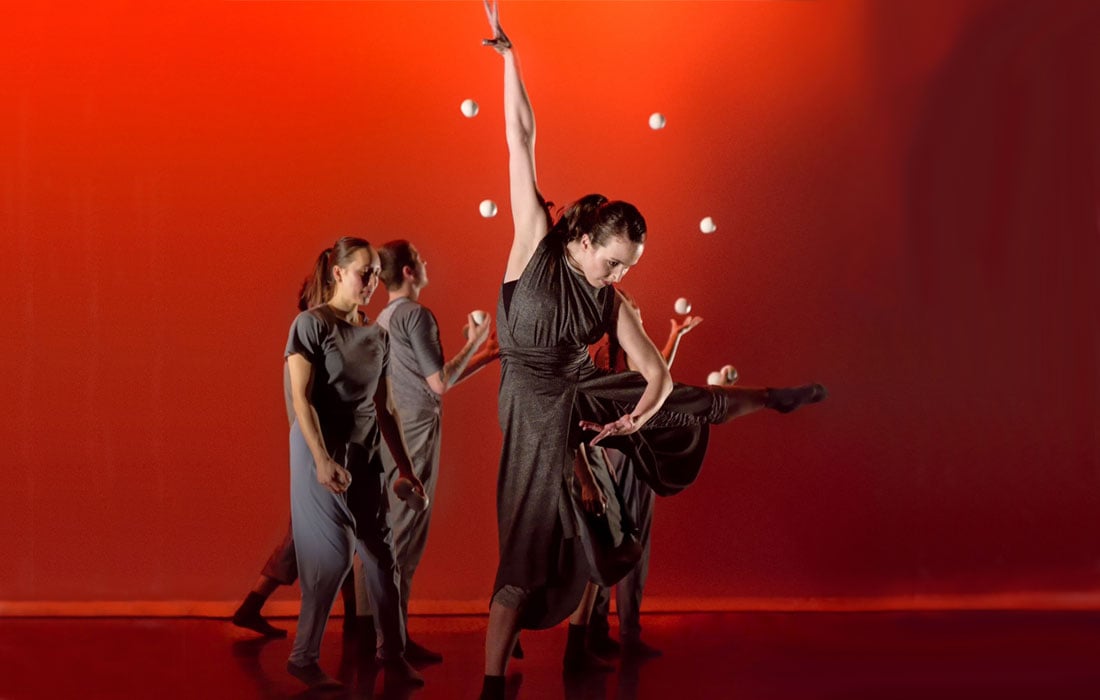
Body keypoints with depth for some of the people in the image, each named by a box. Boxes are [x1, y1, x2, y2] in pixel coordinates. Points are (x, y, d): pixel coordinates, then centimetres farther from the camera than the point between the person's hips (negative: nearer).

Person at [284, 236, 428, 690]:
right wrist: (323, 459, -24)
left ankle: (392, 654, 15)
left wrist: (405, 468, 11)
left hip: (367, 454, 6)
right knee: (332, 555, -6)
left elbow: (383, 410, 13)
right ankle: (303, 657, 7)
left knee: (382, 554, 5)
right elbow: (300, 398, -14)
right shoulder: (312, 324, -7)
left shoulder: (377, 336, 11)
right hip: (323, 451, -6)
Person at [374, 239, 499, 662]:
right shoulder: (415, 313, -11)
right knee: (406, 533, -7)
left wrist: (485, 355, 23)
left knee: (388, 531, 12)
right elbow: (440, 384, -15)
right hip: (415, 434, -9)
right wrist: (473, 345, -2)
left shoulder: (385, 318, 18)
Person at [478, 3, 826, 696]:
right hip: (539, 414, -6)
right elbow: (522, 141, -19)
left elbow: (656, 372, 0)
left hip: (588, 397, 6)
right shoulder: (537, 243, -14)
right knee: (530, 549, -6)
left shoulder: (611, 301, -2)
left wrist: (639, 413, -17)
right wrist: (507, 56, -20)